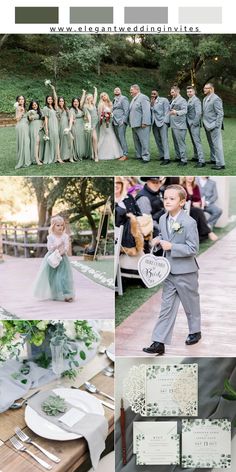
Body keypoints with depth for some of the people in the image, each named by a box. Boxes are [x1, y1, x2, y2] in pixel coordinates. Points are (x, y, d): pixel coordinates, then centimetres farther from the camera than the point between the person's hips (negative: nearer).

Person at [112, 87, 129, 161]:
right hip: (115, 122, 8)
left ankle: (125, 155, -10)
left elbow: (126, 110, -9)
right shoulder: (114, 100, 23)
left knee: (121, 138, -12)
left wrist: (123, 121, -17)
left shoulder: (123, 98, -1)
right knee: (118, 138, 4)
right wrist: (112, 120, 11)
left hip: (121, 122, -8)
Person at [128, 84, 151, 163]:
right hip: (134, 124, 9)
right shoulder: (133, 99, 20)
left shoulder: (143, 98, -9)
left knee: (144, 141, -7)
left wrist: (144, 122, -22)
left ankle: (145, 157, -3)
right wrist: (130, 122, 17)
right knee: (136, 142, 13)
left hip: (141, 125, -9)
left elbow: (146, 111, -17)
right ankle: (139, 156, 21)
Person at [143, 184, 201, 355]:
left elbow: (193, 249, -18)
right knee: (167, 306, 6)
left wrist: (171, 247, -25)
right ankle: (159, 342, 8)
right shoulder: (163, 219, 2)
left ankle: (195, 331, 39)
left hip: (186, 272, -5)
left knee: (191, 304, 15)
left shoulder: (189, 222, -19)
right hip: (169, 271, 5)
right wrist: (158, 239, -2)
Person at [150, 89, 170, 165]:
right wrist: (152, 103, -3)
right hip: (154, 123, 6)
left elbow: (167, 111, -2)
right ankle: (161, 156, 12)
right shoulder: (151, 102, 18)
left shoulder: (164, 100, 4)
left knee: (164, 140, -12)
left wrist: (165, 121, -11)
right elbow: (150, 111, 8)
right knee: (158, 140, 4)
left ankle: (166, 158, -16)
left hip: (162, 122, -5)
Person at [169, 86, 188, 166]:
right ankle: (178, 157, 24)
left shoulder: (182, 100, -9)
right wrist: (169, 112, 13)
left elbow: (184, 111, -23)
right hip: (173, 125, 9)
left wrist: (177, 112, -38)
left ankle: (184, 160, -7)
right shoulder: (173, 100, 18)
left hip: (179, 125, -9)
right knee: (176, 142, 14)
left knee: (181, 142, -9)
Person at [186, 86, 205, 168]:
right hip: (189, 124, 9)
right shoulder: (188, 100, 16)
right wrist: (188, 123, 9)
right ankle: (196, 156, 26)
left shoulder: (196, 100, -10)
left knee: (197, 142, -12)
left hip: (194, 124, -9)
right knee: (193, 141, 16)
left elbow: (199, 113, -18)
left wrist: (195, 123, -18)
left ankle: (201, 161, -15)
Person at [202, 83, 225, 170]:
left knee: (217, 145, -6)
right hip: (207, 126, 9)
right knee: (211, 144, 18)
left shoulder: (216, 99, -14)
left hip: (214, 126, -9)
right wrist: (204, 123, 11)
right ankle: (213, 160, 30)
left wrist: (216, 125, -18)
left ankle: (220, 164, -3)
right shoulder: (205, 99, 12)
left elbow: (220, 114, -16)